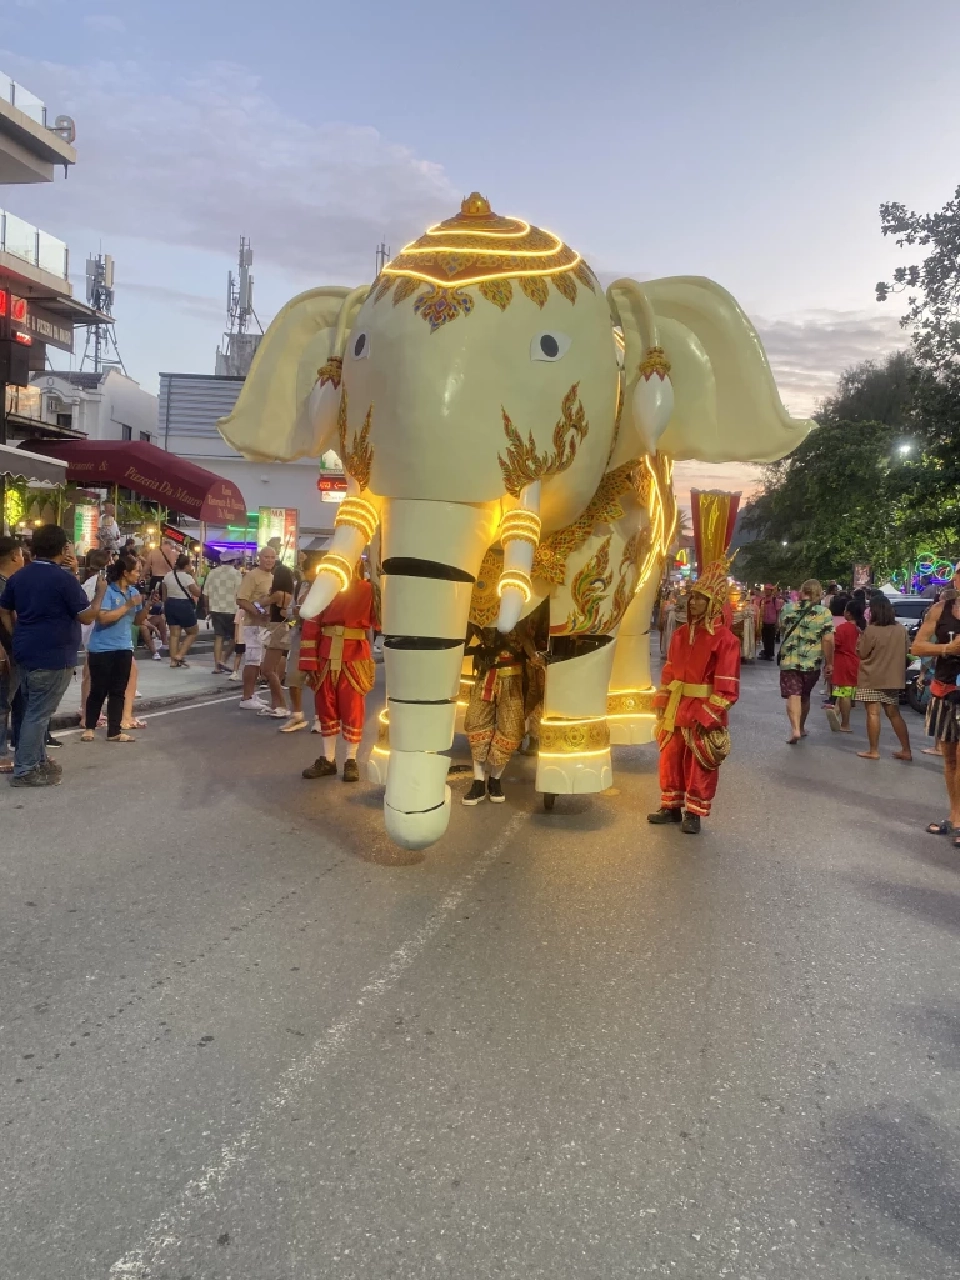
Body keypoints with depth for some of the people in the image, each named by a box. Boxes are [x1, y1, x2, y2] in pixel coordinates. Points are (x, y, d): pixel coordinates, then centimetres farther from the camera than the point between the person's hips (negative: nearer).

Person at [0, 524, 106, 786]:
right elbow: (86, 616, -13)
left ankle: (38, 760, 27)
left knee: (32, 710, 18)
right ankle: (24, 771, 2)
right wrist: (100, 592, 0)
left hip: (25, 653, 8)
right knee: (38, 713, -3)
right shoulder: (64, 578, -15)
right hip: (52, 657, -8)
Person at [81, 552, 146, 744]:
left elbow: (137, 621, 13)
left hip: (124, 648, 6)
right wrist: (128, 605, -21)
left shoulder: (133, 591, 6)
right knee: (98, 690, 4)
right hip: (102, 648, -6)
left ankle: (114, 731, 14)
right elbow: (103, 618, -23)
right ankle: (89, 727, 22)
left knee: (118, 692, 8)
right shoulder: (107, 590, -13)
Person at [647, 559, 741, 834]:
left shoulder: (725, 639, -14)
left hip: (704, 711, -6)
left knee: (700, 765, 6)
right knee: (670, 759, 14)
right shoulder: (681, 633, 7)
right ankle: (671, 806, 28)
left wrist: (708, 715, -18)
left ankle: (694, 813, 19)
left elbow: (726, 686, -15)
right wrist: (662, 702, 8)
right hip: (675, 709, 6)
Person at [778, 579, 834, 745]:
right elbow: (828, 640, -10)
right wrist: (829, 662, -2)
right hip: (812, 662, 1)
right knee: (805, 696, 18)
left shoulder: (787, 609, 3)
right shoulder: (824, 613, -4)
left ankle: (795, 729, -22)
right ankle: (801, 727, 33)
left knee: (793, 696, -5)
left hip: (789, 660, -1)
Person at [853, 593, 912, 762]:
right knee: (894, 714, 13)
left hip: (872, 678, -6)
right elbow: (907, 651, 13)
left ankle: (873, 751, 1)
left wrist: (860, 642, 9)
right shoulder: (901, 630, 2)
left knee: (873, 713, -1)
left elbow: (862, 654, -8)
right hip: (893, 678, 6)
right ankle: (906, 750, 15)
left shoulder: (871, 630, -15)